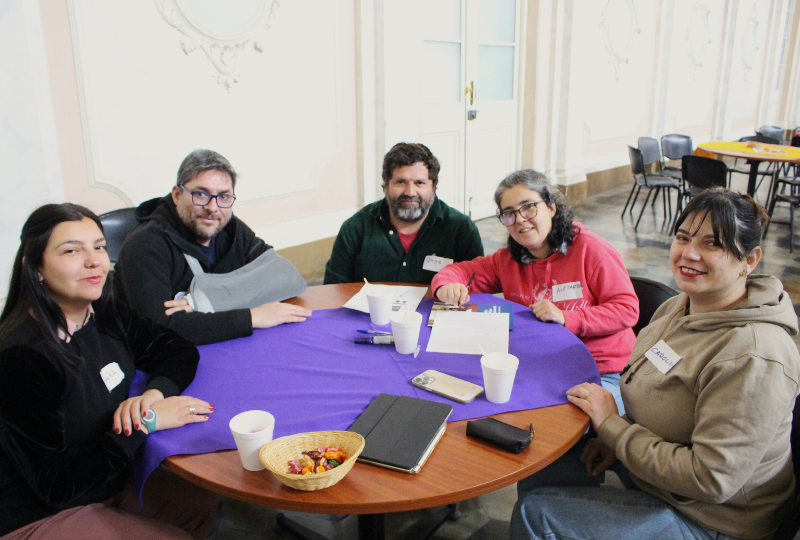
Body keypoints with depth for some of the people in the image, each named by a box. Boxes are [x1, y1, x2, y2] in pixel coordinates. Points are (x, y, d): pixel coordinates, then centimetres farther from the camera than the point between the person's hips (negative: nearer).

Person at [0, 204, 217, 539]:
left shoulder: (103, 314, -7)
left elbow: (178, 349, 2)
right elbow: (56, 486, -26)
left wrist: (155, 391, -19)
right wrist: (147, 421, -27)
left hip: (108, 482, 7)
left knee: (201, 505, 8)